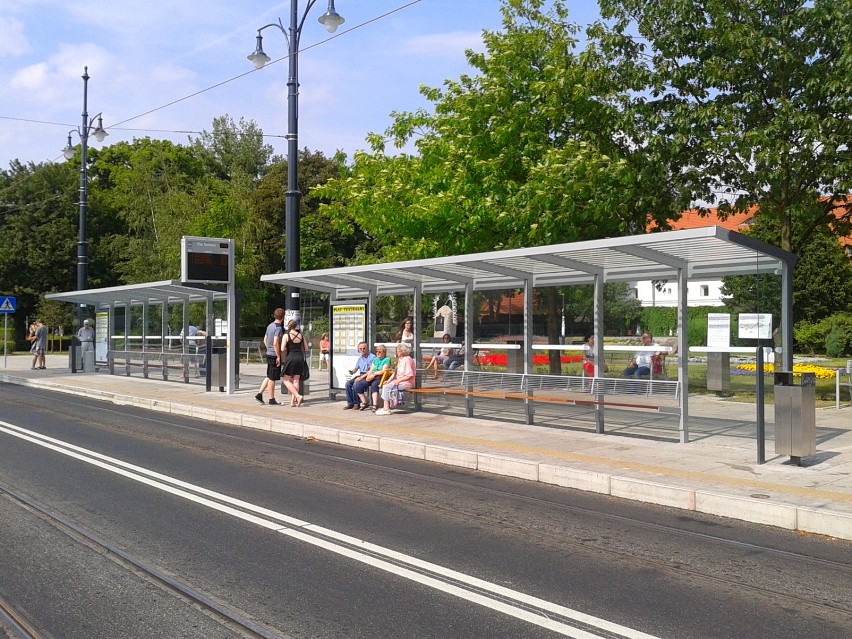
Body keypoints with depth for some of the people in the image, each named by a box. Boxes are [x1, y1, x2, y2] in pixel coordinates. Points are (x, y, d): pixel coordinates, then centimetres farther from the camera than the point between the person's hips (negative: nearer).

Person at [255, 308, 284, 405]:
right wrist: (278, 356, -17)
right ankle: (272, 399, 7)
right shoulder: (278, 328, -16)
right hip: (274, 355, -8)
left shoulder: (270, 326, 10)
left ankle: (259, 394, 16)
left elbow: (265, 340, 18)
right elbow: (275, 344, -22)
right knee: (273, 378, 0)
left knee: (269, 376, 18)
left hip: (268, 354, 8)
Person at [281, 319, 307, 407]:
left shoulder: (286, 336, -7)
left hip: (290, 358, -4)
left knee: (286, 380, 4)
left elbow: (282, 349, -14)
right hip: (300, 357, 4)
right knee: (296, 381, 7)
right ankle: (292, 401, 6)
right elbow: (306, 348, 10)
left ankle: (298, 396, -11)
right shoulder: (301, 335, 5)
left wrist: (287, 349, 7)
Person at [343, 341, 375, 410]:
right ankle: (350, 403, -8)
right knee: (348, 383, -14)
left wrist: (362, 377, -22)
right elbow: (356, 368, 23)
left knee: (355, 384, -28)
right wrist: (351, 371, -2)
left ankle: (356, 403, -14)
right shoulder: (360, 358, 18)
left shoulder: (372, 357, -8)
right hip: (360, 375, 8)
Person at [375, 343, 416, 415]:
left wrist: (398, 381, -19)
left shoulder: (407, 360, -16)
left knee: (387, 387, -17)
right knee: (385, 386, 3)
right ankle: (386, 407, 1)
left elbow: (409, 375, -23)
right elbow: (395, 372, 18)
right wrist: (389, 380, 5)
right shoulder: (400, 359, 16)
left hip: (407, 383, -10)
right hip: (399, 381, 10)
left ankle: (386, 409, -14)